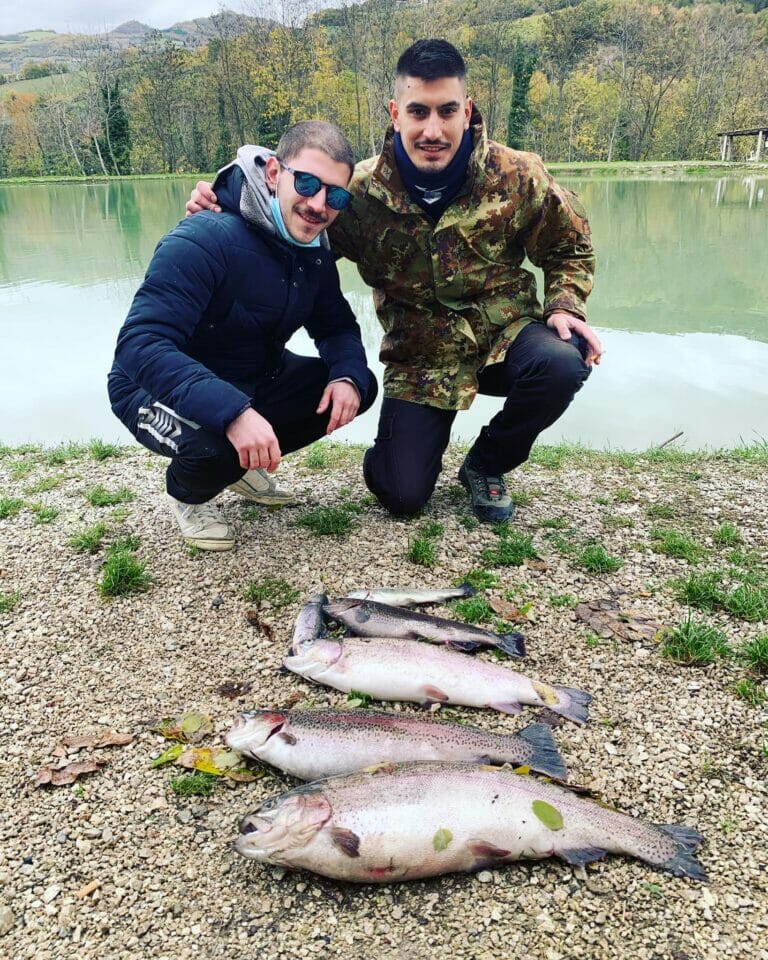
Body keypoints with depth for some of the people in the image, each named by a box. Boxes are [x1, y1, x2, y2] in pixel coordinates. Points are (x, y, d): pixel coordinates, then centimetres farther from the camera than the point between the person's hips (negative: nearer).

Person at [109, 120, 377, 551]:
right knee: (217, 442, -39)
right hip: (159, 389, -7)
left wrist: (349, 376, -21)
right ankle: (188, 493, 1)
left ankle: (244, 465, 15)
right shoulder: (204, 240, -29)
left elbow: (337, 327, 4)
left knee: (358, 387, -2)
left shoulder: (314, 250, -4)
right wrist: (232, 411, -52)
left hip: (254, 380, 7)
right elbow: (140, 345, -38)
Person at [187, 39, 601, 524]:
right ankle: (389, 450, 30)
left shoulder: (517, 177, -11)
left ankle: (486, 464, -1)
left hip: (504, 335, 1)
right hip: (420, 357, -1)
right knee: (403, 494, -13)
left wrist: (564, 307, -14)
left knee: (562, 365, -33)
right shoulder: (362, 191, -11)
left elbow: (569, 248, 5)